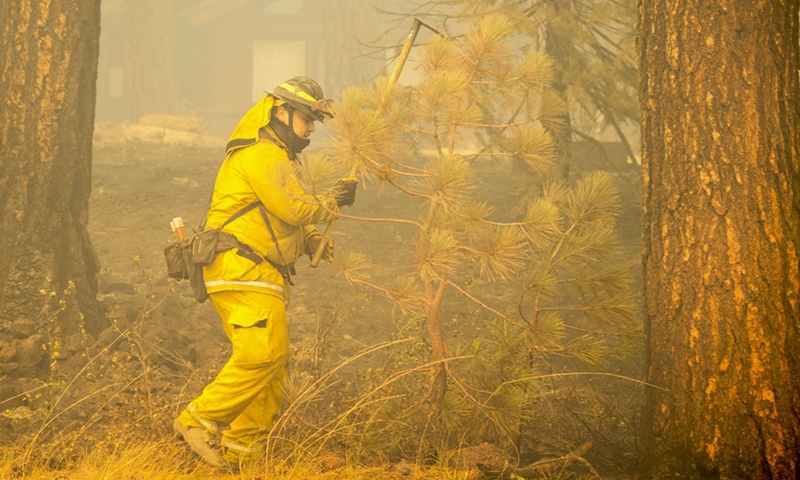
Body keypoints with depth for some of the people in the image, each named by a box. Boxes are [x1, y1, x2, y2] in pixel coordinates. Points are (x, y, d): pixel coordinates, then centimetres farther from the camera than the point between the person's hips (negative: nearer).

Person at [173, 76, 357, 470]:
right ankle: (199, 422, -14)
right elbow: (294, 209, -18)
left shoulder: (274, 156, 26)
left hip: (258, 276, 11)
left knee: (273, 364, 7)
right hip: (243, 272, -11)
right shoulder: (262, 155, -10)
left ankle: (239, 452, 10)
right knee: (261, 355, -20)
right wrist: (333, 201, -2)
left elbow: (285, 222, 28)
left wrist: (314, 242, 9)